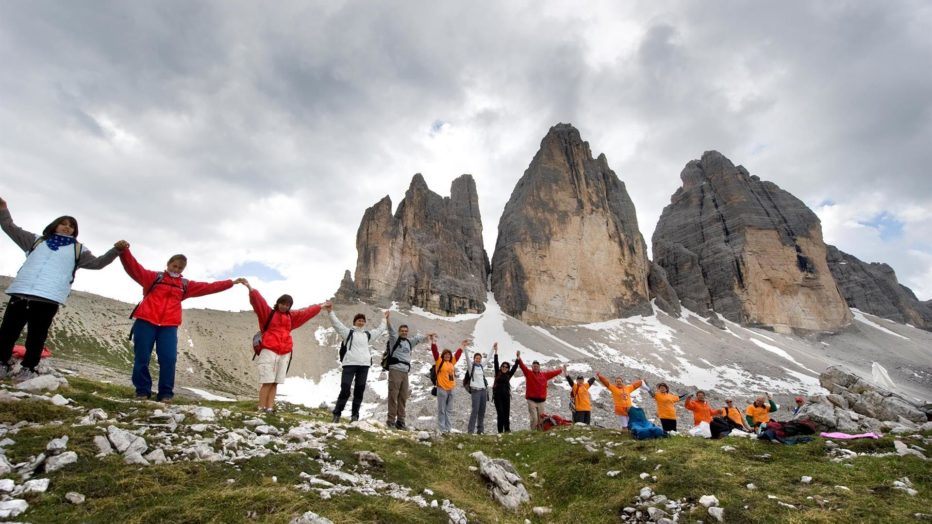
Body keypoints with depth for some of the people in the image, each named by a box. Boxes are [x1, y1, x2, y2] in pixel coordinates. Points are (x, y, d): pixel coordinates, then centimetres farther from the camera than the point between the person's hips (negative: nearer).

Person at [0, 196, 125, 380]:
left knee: (36, 335, 1)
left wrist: (116, 250, 0)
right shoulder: (37, 240, 25)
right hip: (21, 292, 2)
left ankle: (29, 368, 7)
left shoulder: (77, 249, 20)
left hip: (49, 298, -2)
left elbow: (98, 263, 15)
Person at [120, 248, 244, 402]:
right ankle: (142, 390, 16)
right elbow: (134, 268, -3)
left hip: (169, 326, 2)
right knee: (142, 358, 1)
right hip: (146, 322, -2)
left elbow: (209, 287, 19)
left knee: (168, 359, -5)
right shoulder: (153, 277, 12)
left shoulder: (185, 285, 19)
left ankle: (165, 393, 4)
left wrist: (232, 282, 16)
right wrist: (125, 251, -21)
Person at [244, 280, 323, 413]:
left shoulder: (291, 316, 17)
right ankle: (261, 408, -3)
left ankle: (270, 408, 5)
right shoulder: (268, 313, 5)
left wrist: (320, 306, 37)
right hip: (269, 351, -4)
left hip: (285, 353, 4)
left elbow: (307, 312, 28)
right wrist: (250, 287, -21)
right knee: (267, 381, -7)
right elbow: (258, 300, -8)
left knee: (275, 382, 4)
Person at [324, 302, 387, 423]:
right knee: (345, 390, -7)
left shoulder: (367, 334, 20)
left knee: (359, 390, 5)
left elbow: (379, 330, 35)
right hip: (350, 364, -4)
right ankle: (337, 413, 4)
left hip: (364, 365, 4)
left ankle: (355, 415, 13)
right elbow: (336, 323, -3)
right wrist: (330, 311, -13)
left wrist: (384, 319, 43)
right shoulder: (348, 332, 7)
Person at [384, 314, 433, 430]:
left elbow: (418, 338, 37)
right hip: (395, 370, -6)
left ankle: (400, 421, 11)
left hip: (405, 372, 6)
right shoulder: (394, 339, 3)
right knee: (393, 396, -6)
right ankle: (391, 420, -2)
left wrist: (427, 335, 50)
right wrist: (388, 320, -32)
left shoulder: (409, 342, 21)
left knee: (403, 398, 6)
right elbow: (391, 330, -14)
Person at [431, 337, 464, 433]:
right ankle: (442, 428, 3)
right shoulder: (439, 361, -1)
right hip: (442, 389, -6)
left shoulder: (452, 362, 14)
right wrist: (433, 342, -18)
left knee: (449, 410, 10)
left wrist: (462, 346, 32)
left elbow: (457, 354, 26)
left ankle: (448, 428, 17)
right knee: (441, 410, -2)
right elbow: (435, 352, -11)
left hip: (450, 389, 6)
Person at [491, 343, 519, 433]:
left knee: (507, 412, 3)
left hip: (506, 395, 3)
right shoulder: (497, 373, 4)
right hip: (497, 395, -2)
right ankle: (500, 430, -1)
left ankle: (507, 429, 10)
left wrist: (518, 358, -6)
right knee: (500, 413, -4)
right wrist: (495, 351, -12)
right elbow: (496, 363, -4)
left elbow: (514, 367, 4)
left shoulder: (508, 375, 10)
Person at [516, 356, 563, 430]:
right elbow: (523, 366, -14)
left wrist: (561, 370, 36)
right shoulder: (528, 373, 1)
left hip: (541, 400, 4)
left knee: (541, 419, 7)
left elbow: (553, 372, 26)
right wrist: (519, 358, -29)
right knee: (534, 418, -12)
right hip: (531, 400, -4)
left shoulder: (544, 375, 14)